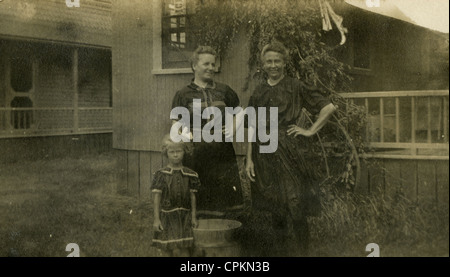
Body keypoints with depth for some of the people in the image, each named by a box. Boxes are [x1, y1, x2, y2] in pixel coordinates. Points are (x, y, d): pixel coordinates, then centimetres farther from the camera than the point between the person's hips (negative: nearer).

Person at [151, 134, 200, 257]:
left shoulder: (190, 175, 3)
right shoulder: (161, 175, -3)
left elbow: (192, 196, 7)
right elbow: (156, 197, -4)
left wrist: (194, 217, 4)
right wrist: (156, 219, -8)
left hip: (184, 217, 2)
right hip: (167, 216, -2)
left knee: (184, 251, -5)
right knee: (172, 251, -3)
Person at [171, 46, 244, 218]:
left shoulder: (223, 91, 13)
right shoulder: (183, 95, 6)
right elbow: (176, 124, 3)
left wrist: (233, 127, 6)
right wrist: (186, 134, -17)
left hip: (222, 153, 2)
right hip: (196, 153, -2)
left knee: (225, 197, 0)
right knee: (200, 199, -3)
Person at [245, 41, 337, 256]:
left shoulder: (295, 87, 1)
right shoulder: (259, 92, 12)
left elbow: (329, 107, -1)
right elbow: (252, 127, 10)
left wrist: (310, 131, -4)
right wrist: (249, 159, 4)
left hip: (289, 152, -4)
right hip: (264, 154, 4)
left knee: (295, 207, -5)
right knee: (274, 208, 11)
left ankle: (303, 250, 8)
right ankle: (281, 250, 24)